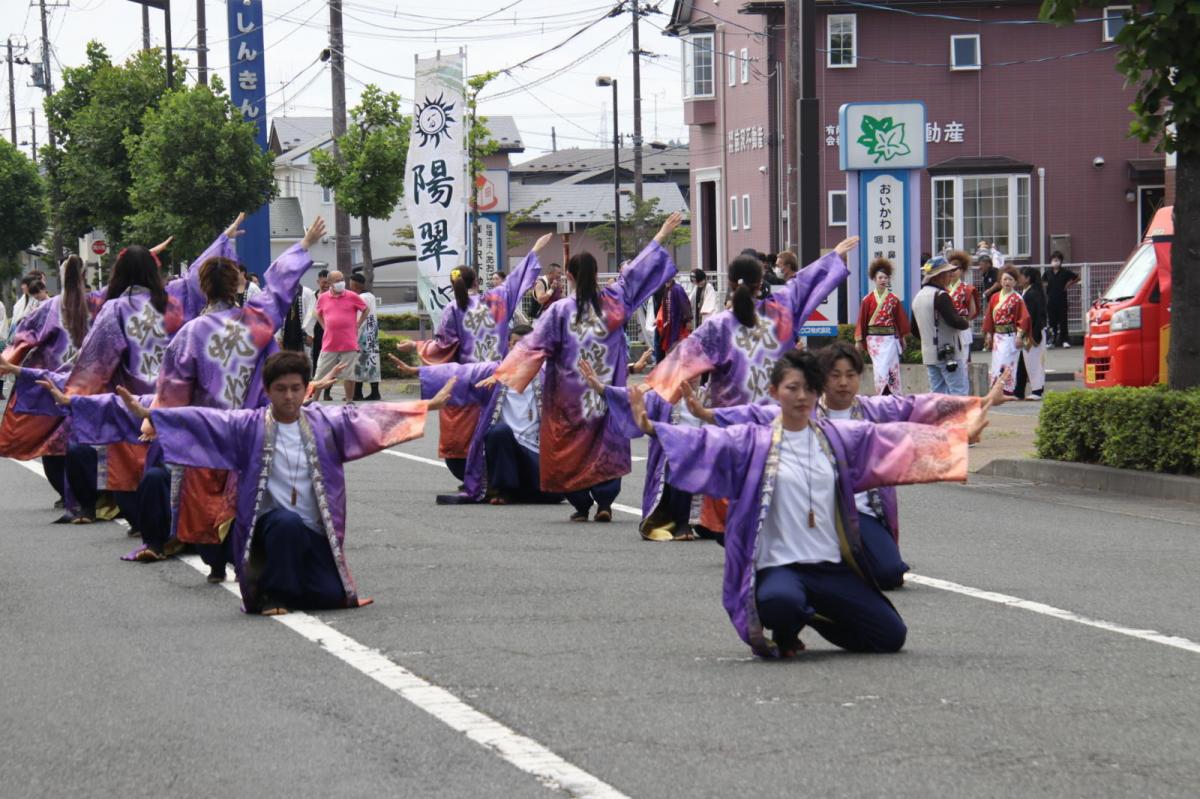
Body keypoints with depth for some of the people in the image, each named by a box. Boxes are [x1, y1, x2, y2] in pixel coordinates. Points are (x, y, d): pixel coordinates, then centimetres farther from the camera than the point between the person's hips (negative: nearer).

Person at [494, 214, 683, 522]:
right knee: (606, 441, 8)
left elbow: (535, 345, -10)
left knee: (572, 445, 7)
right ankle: (605, 502, 0)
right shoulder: (613, 302, -3)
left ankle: (581, 505, 7)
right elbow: (634, 275, 6)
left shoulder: (560, 310, -8)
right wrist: (660, 238, 15)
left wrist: (503, 373, -7)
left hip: (570, 394, -2)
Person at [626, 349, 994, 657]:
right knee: (781, 600, -41)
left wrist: (961, 435, 16)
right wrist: (653, 428, -26)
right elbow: (705, 442, -10)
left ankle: (813, 615, 23)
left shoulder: (838, 437, 10)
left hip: (832, 566, 5)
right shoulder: (754, 441, 0)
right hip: (778, 566, -5)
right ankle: (784, 635, 1)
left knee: (891, 636, -4)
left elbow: (893, 438, 14)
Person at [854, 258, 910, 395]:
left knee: (884, 369, -6)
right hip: (873, 338, 1)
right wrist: (859, 341, 2)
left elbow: (900, 319, 8)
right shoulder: (868, 300, 1)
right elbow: (862, 321, 3)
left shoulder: (893, 299, 2)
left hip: (890, 338, -1)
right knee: (880, 370, 0)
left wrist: (902, 338, 10)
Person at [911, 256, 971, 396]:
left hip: (928, 354, 8)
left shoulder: (918, 297, 13)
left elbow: (915, 330, 18)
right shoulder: (940, 296, -15)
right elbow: (954, 321, -23)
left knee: (937, 392, 10)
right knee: (960, 390, -5)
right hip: (949, 353, -8)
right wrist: (967, 323, -4)